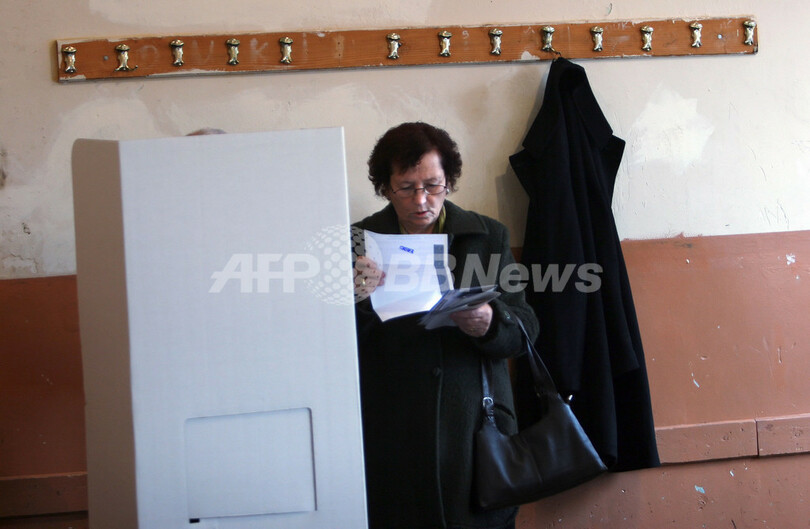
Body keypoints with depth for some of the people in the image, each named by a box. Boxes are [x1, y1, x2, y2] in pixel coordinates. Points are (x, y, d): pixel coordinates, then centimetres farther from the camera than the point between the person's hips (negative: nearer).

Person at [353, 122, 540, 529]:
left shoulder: (488, 237, 8)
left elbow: (524, 328, 4)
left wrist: (490, 323, -18)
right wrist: (356, 301, -23)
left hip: (475, 426, 1)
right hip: (392, 436, -1)